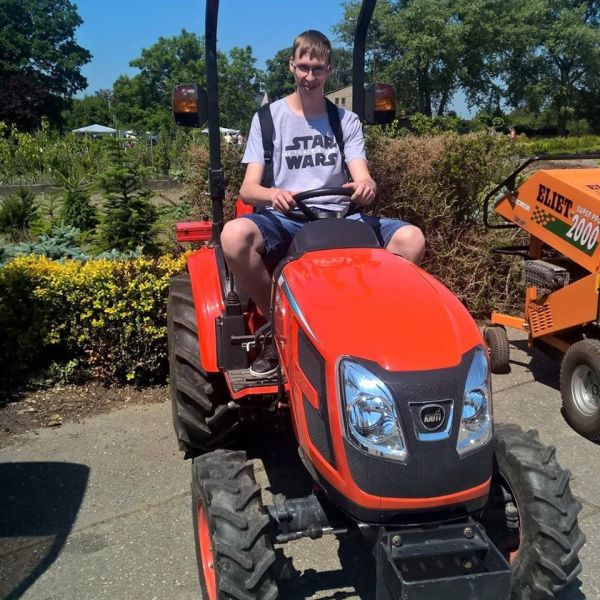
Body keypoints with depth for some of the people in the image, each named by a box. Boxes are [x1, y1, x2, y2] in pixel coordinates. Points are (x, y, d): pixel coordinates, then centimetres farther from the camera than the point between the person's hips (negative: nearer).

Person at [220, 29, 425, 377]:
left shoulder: (347, 121, 13)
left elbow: (362, 177, -1)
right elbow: (248, 188, -3)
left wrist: (366, 186, -28)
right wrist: (272, 195, -28)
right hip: (284, 220, -1)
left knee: (411, 238, -22)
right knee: (235, 235, -35)